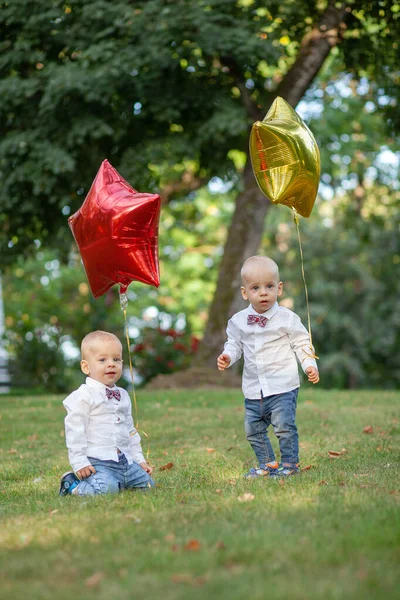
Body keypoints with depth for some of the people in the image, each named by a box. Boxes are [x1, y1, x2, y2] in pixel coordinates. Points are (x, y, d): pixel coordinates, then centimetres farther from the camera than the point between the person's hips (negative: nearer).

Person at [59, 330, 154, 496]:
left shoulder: (123, 395, 16)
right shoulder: (83, 397, -8)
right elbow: (75, 431, -11)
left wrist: (139, 459, 20)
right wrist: (79, 462, -16)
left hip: (125, 461, 8)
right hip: (97, 462, -8)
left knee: (146, 483, 2)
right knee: (106, 488, -29)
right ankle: (73, 485, 0)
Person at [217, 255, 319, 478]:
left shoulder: (287, 318, -7)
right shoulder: (239, 321, 3)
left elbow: (302, 343, -1)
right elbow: (235, 343, 16)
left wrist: (310, 365, -14)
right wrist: (227, 356, -4)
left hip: (283, 386, -5)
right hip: (253, 389, 5)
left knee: (284, 426, -9)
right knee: (253, 429, 11)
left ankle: (290, 463, 8)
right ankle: (268, 463, 26)